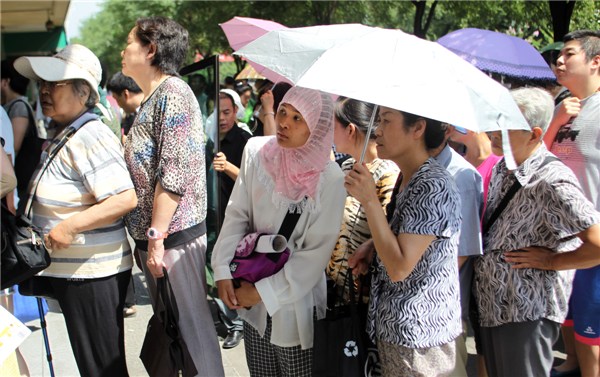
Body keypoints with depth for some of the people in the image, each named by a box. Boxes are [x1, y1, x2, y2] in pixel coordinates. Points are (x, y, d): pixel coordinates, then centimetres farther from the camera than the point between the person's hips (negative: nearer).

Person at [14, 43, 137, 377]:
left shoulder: (90, 136, -19)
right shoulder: (62, 136, 12)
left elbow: (126, 199, -27)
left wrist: (70, 226, -26)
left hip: (92, 272, -10)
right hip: (69, 270, 10)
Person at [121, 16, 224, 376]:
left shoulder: (172, 93, -11)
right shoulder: (153, 98, 18)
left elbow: (175, 174, -19)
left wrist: (157, 236, -20)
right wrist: (149, 236, 18)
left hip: (174, 235, -10)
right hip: (153, 235, 10)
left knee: (191, 324, -2)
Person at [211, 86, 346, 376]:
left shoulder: (330, 179, -18)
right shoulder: (256, 151, -7)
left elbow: (317, 251, -15)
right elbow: (237, 214, -1)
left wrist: (264, 291, -13)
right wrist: (223, 270, -10)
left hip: (296, 300, -3)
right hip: (251, 293, 4)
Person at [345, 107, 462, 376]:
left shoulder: (433, 187, -22)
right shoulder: (406, 177, 6)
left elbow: (399, 267, -26)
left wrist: (369, 200, -26)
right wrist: (372, 252, 1)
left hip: (416, 336, -9)